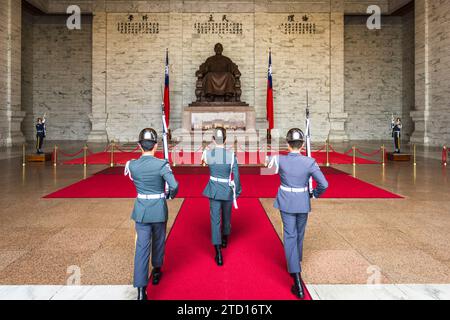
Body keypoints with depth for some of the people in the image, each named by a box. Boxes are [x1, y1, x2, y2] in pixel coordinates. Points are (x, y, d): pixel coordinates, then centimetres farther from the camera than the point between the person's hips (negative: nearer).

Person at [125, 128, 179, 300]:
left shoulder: (132, 165, -7)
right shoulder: (162, 164, -16)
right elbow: (174, 185, -22)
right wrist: (170, 195, -1)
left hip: (141, 210, 1)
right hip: (159, 209, -1)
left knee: (142, 246, 2)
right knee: (158, 241, 22)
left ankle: (141, 289, -6)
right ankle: (156, 272, 43)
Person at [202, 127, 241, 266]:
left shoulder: (207, 153, -11)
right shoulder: (232, 155, -15)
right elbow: (236, 176, -11)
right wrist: (237, 193, 3)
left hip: (213, 190, 0)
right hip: (228, 190, 0)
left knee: (215, 219, 3)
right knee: (226, 216, 23)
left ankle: (219, 254, -3)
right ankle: (225, 240, 47)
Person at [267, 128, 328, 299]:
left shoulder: (279, 160, -14)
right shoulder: (309, 162, -14)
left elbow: (270, 162, 10)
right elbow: (324, 184, -13)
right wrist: (314, 194, 4)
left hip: (286, 203, -1)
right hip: (303, 203, 1)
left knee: (290, 236, 2)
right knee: (299, 234, 22)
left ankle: (297, 281, -5)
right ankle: (296, 262, 46)